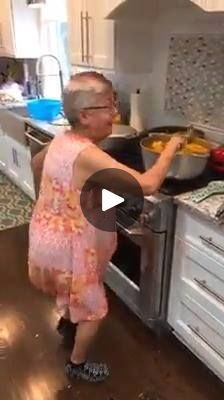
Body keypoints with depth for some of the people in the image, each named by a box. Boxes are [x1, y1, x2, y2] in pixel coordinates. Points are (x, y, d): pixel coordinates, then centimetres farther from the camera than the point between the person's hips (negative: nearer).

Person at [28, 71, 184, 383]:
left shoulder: (61, 140, -4)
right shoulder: (87, 154, -31)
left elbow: (37, 163, 19)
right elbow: (148, 184, -36)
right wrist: (171, 147, -21)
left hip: (49, 234, 9)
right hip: (68, 243, -9)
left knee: (73, 289, 37)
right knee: (94, 309, 15)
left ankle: (67, 320, 63)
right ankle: (78, 364, 37)